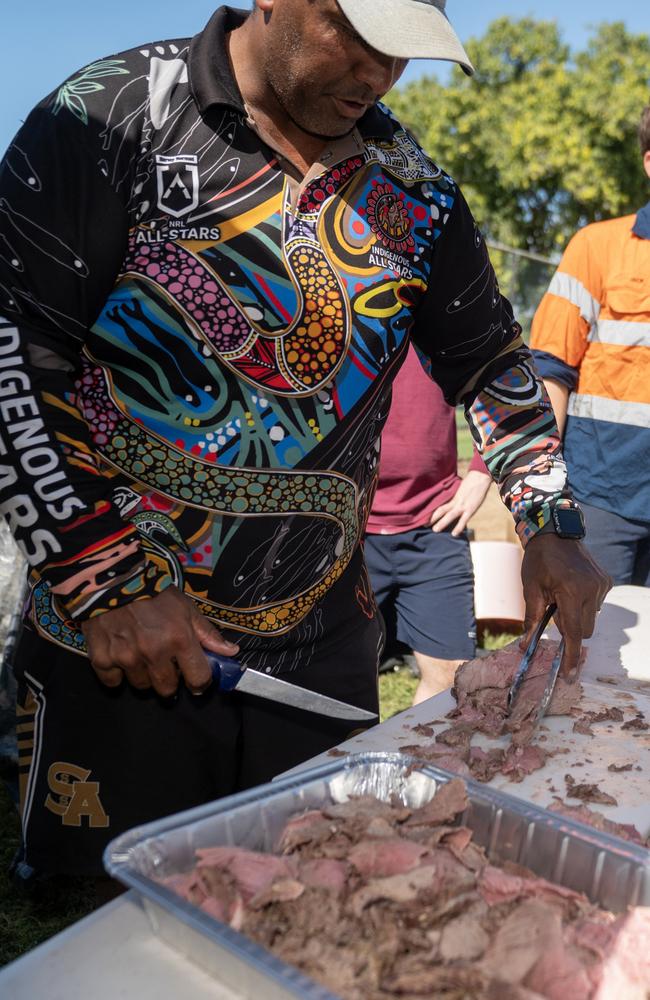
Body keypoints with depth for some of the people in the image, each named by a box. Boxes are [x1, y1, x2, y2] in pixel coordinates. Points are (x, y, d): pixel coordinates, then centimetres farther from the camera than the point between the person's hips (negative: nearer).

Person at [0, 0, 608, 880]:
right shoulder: (117, 115, -8)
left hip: (321, 646, 4)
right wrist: (108, 584, -15)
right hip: (117, 643, -3)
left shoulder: (415, 191, 6)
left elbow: (492, 357, 15)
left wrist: (550, 525, 3)